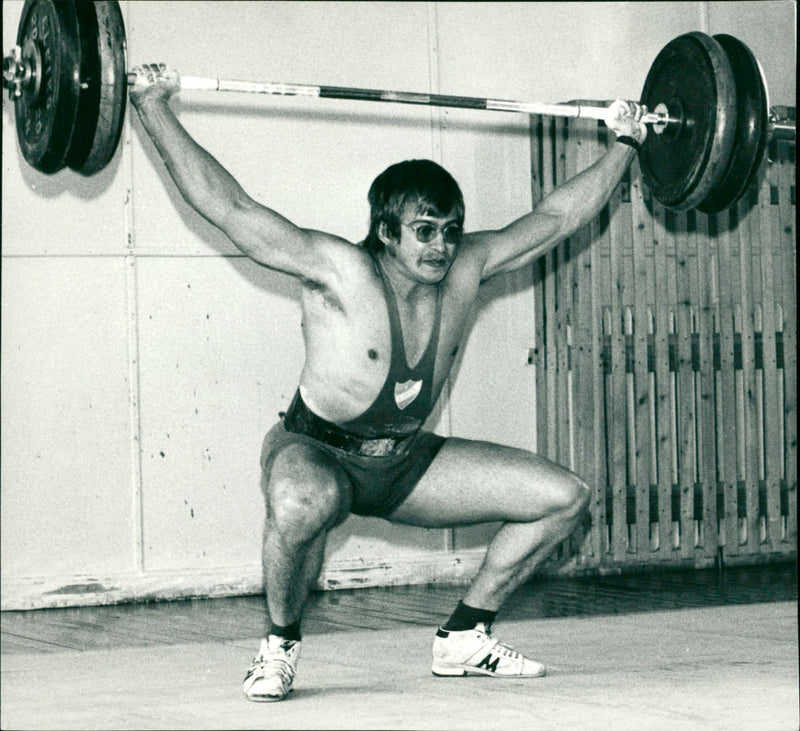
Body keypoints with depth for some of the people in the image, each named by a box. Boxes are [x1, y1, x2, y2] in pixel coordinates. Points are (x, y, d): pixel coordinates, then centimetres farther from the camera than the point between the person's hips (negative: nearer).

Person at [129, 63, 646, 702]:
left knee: (565, 497, 0)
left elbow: (559, 216, 5)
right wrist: (155, 110, -33)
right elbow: (228, 206, -29)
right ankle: (280, 645, -16)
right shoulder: (341, 272, -24)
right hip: (315, 452, -6)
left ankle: (464, 639, 14)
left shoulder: (466, 268, -9)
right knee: (305, 503, -45)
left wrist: (625, 145, 10)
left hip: (405, 463, 6)